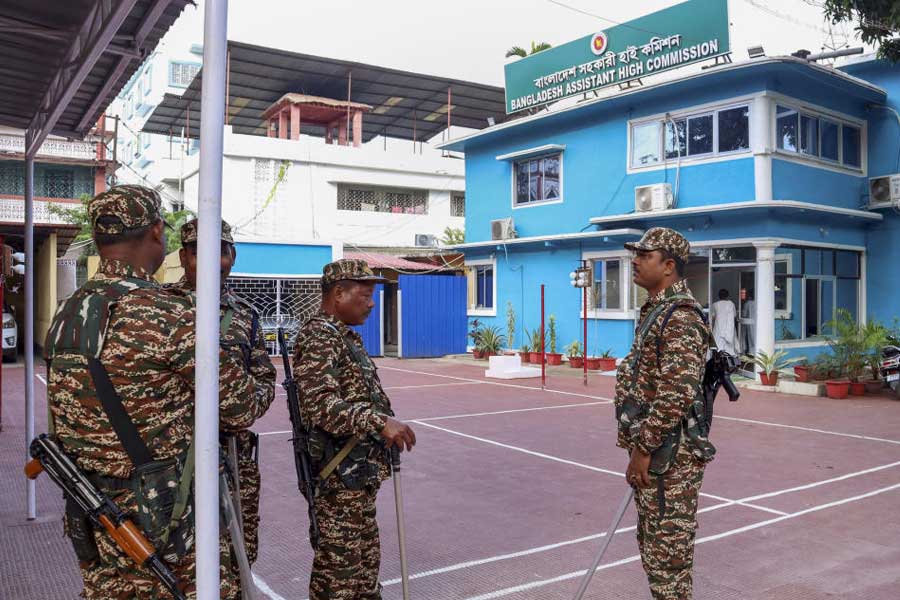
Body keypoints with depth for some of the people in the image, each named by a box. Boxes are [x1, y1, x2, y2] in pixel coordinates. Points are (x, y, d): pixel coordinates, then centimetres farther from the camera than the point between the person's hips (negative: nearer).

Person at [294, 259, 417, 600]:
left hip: (360, 469, 10)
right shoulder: (318, 338, -18)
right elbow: (322, 405, -28)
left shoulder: (344, 335, 14)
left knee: (365, 556, 20)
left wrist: (384, 427, 20)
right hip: (341, 473, -10)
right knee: (339, 560, 2)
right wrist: (380, 422, -35)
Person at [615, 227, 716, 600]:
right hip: (652, 450, 10)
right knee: (654, 545, 19)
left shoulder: (679, 317, -19)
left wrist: (643, 449, -21)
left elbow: (676, 394, -26)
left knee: (667, 550, 1)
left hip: (668, 456, -10)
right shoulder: (656, 311, 14)